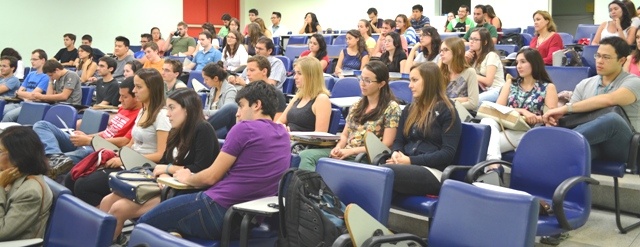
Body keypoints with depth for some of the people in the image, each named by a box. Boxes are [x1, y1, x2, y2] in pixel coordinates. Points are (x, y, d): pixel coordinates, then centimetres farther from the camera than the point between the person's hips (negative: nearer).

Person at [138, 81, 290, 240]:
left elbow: (211, 177, -7)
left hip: (218, 211, -8)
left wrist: (187, 178, 11)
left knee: (145, 223, 8)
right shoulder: (283, 133, 9)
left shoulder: (244, 128, -13)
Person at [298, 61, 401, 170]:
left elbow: (385, 145, -8)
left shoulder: (391, 108, -1)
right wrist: (338, 148, -4)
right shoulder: (357, 105, 19)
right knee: (306, 155, -21)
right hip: (345, 153, 7)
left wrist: (351, 151, -13)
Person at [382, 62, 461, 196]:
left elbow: (448, 153, -8)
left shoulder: (447, 111, 1)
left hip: (433, 172, -5)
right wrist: (396, 153, -5)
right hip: (408, 167, 6)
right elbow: (399, 140, 20)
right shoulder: (409, 109, 22)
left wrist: (411, 160, -14)